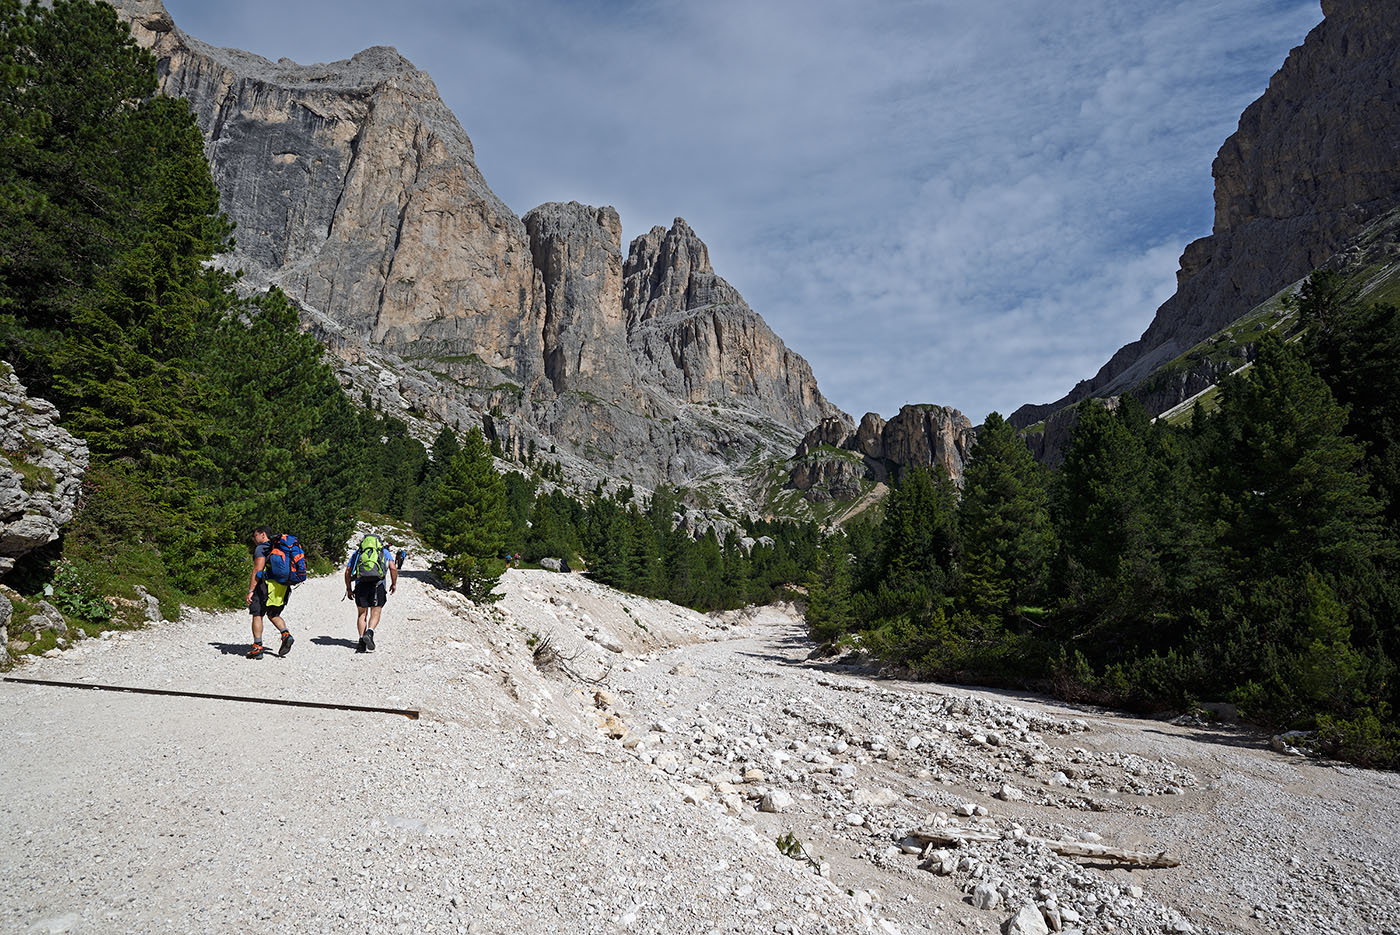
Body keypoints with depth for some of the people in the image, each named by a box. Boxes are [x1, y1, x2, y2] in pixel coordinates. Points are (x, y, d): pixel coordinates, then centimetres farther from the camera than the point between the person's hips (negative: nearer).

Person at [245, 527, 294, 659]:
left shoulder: (261, 548, -6)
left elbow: (258, 570, -15)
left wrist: (250, 591, -15)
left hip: (266, 584, -7)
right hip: (282, 586, 7)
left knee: (257, 615, 2)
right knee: (273, 615, 20)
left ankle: (257, 647, 0)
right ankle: (286, 635, -3)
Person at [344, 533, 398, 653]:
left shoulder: (357, 552, 22)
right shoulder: (384, 552, 17)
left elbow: (348, 571, 15)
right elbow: (393, 568, 2)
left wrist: (348, 588, 23)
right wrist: (394, 584, 11)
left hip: (361, 584, 2)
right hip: (377, 584, -1)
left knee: (362, 614, 11)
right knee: (375, 613, 5)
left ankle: (362, 641, 3)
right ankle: (369, 633, -19)